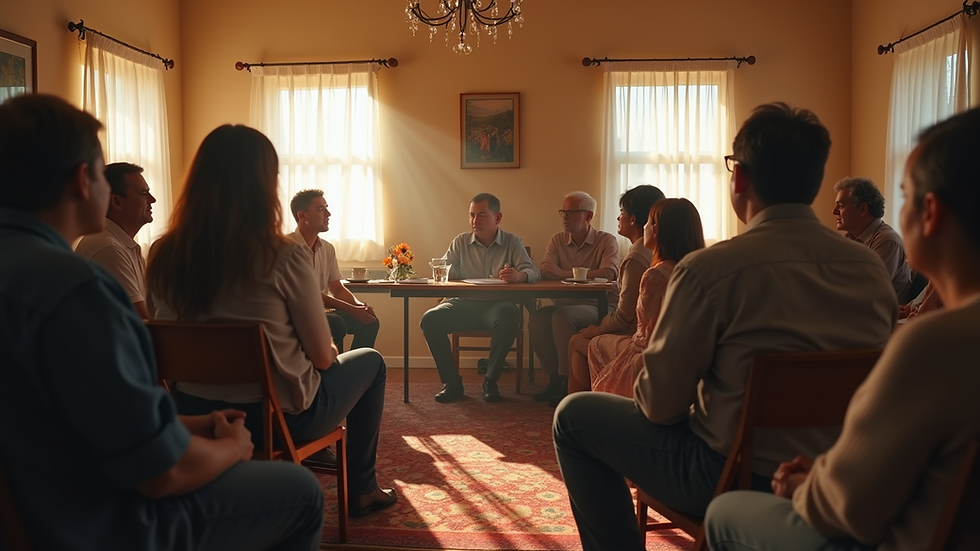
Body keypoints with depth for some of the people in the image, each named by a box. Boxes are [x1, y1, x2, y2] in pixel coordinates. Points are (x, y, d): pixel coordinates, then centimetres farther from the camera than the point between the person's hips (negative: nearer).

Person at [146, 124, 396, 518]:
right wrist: (332, 352, 10)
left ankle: (315, 452, 48)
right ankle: (361, 490, 32)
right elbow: (322, 356, -13)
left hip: (193, 414, 6)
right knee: (370, 362, 21)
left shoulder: (163, 256, -9)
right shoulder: (284, 257, -23)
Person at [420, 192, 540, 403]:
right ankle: (451, 381, -12)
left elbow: (533, 271, -7)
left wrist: (519, 276, -32)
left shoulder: (512, 242, 6)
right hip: (465, 303, 2)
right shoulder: (461, 242, 12)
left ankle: (491, 380, -17)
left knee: (508, 317, -37)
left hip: (497, 304, -2)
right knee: (430, 319, -24)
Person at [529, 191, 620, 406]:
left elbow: (608, 273, -19)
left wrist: (565, 274, -13)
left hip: (598, 306, -4)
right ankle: (554, 378, -9)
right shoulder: (557, 240, 12)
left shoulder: (607, 241, -1)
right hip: (564, 305, 5)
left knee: (562, 316, -33)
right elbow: (546, 271, -4)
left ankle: (568, 381, -20)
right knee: (536, 319, -25)